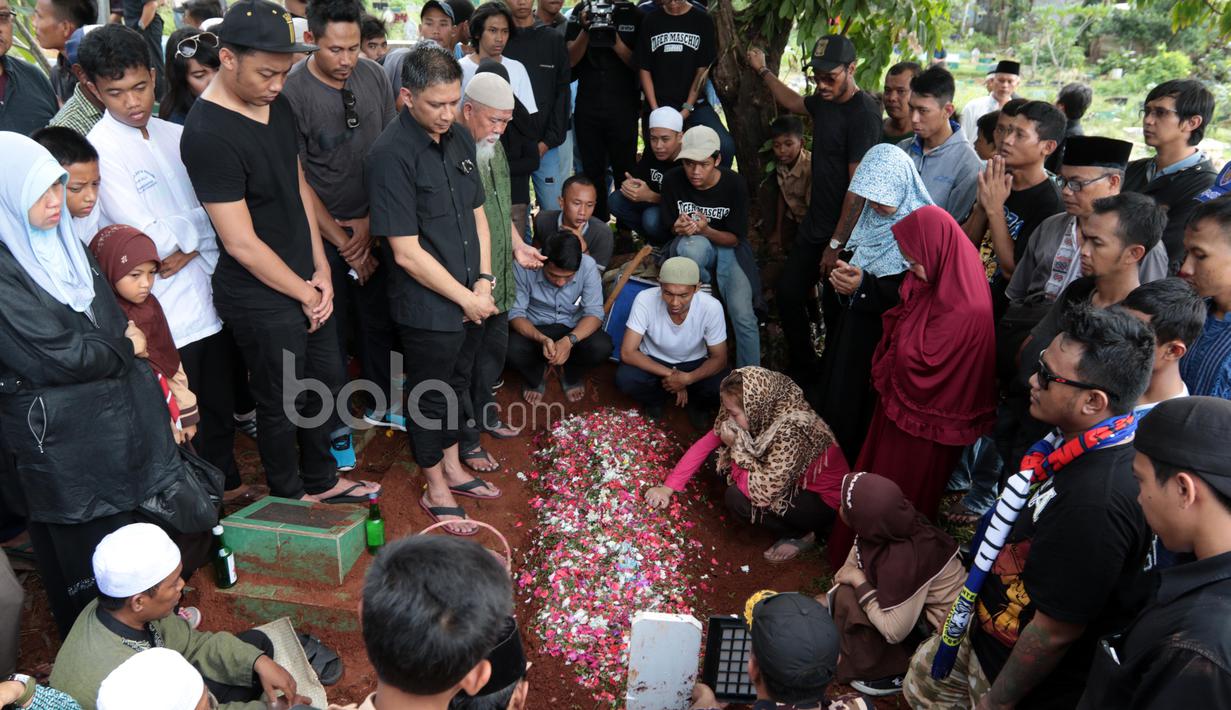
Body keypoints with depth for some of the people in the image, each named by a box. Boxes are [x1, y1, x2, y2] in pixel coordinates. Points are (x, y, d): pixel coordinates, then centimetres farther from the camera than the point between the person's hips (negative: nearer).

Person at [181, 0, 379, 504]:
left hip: (307, 281, 8)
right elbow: (241, 242, -22)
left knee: (325, 380, 21)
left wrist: (320, 271, 2)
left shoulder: (278, 106, 2)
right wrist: (304, 294, -11)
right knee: (282, 402, 9)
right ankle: (291, 499, 33)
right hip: (261, 299, -8)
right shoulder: (208, 135, -23)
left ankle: (322, 480, 42)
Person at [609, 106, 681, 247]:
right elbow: (635, 177, 0)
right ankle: (654, 241, -1)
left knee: (652, 217, -36)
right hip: (656, 206, 7)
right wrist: (629, 184, -26)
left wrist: (650, 196, -39)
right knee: (615, 200, -10)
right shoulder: (651, 153, -6)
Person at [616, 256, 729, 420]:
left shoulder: (711, 307, -27)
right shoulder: (645, 300, -29)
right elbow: (627, 352, -26)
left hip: (693, 364, 0)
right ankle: (656, 399, 5)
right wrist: (669, 374, -30)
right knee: (625, 378, -30)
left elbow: (719, 358, -15)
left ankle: (695, 404, 8)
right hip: (653, 362, 0)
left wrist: (687, 379, -32)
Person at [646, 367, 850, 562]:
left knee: (738, 497, -25)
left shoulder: (791, 430, -36)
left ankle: (802, 536, -1)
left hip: (825, 501, -8)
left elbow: (762, 493, -36)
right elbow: (704, 444, -5)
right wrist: (668, 487, -7)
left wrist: (737, 446, -26)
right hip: (797, 483, 8)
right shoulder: (760, 413, -13)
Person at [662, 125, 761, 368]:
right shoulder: (673, 180, -13)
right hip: (690, 248, 0)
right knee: (693, 245, -40)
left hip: (726, 247, 0)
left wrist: (705, 230, -31)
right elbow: (672, 229, -2)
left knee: (743, 315, -22)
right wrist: (680, 229, -28)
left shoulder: (734, 184, -15)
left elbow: (735, 238, -10)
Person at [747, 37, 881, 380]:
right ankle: (804, 369, 29)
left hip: (843, 233, -9)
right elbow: (793, 102, 32)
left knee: (835, 312, 2)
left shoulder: (864, 113, -19)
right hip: (815, 224, 9)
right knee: (787, 293, 13)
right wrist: (763, 70, 39)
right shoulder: (825, 100, 6)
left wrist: (836, 244, -23)